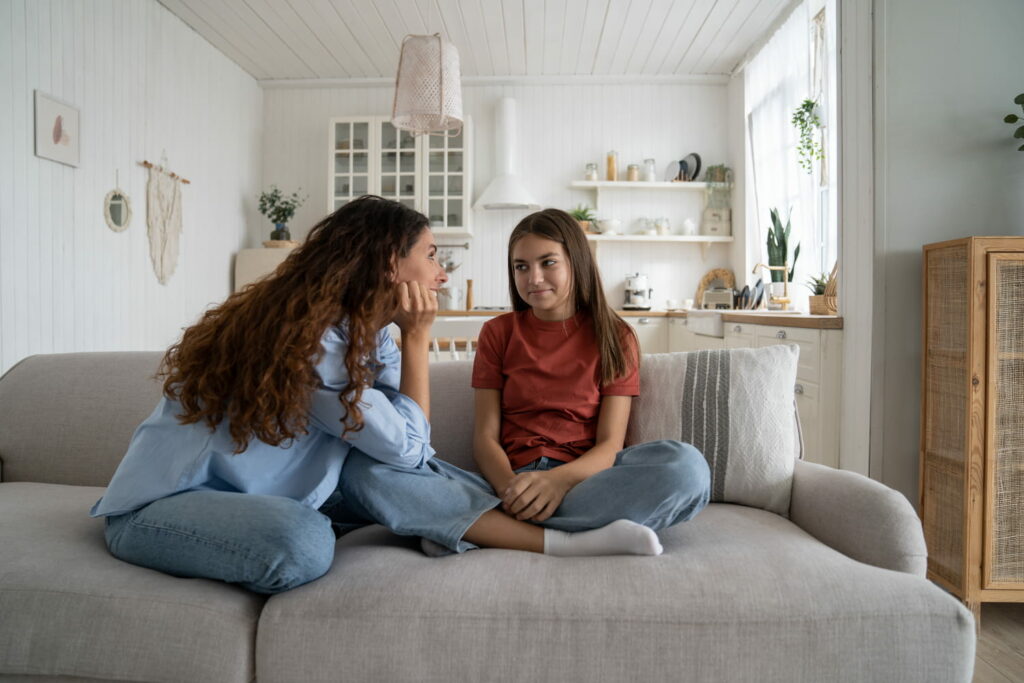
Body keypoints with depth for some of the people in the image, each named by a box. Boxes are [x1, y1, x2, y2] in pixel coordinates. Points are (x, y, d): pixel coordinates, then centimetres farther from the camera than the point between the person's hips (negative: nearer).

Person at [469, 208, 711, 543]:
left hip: (585, 473, 2)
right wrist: (509, 487, -20)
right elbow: (485, 436, 4)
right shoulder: (497, 333, 11)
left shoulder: (613, 337, 8)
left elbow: (610, 443, -1)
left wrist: (560, 479, -24)